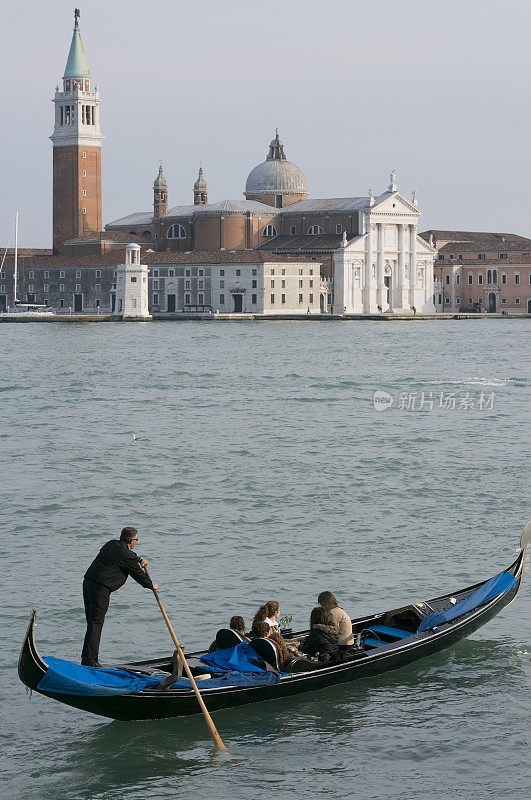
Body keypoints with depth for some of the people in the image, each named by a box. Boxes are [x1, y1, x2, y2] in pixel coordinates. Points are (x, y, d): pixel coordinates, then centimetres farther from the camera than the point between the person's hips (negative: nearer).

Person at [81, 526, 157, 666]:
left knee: (92, 622, 12)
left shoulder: (112, 544, 15)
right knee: (95, 623, -8)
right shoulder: (126, 555, -11)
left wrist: (139, 560, 55)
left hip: (88, 582, 9)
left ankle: (87, 658, 13)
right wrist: (151, 585, 20)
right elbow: (138, 574, 2)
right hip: (100, 589, -9)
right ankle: (89, 659, -11)